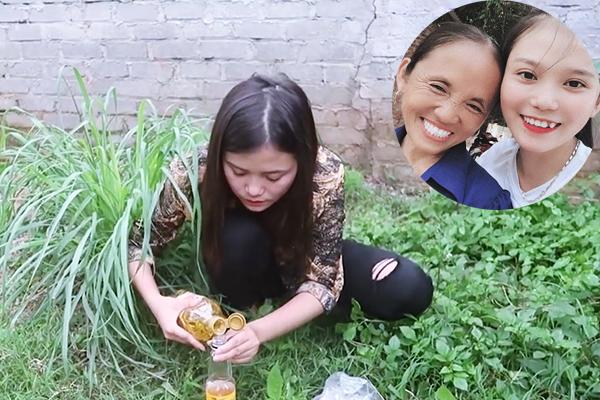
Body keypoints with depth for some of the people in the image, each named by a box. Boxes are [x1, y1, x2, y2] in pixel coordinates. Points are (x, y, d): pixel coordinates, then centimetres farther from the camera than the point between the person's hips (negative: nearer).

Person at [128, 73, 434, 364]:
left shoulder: (325, 176, -34)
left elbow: (321, 281, -27)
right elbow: (138, 243, -18)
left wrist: (258, 331, -43)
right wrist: (159, 305, -38)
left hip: (302, 261, 1)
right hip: (244, 266, 0)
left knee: (410, 290, -20)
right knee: (239, 237, -37)